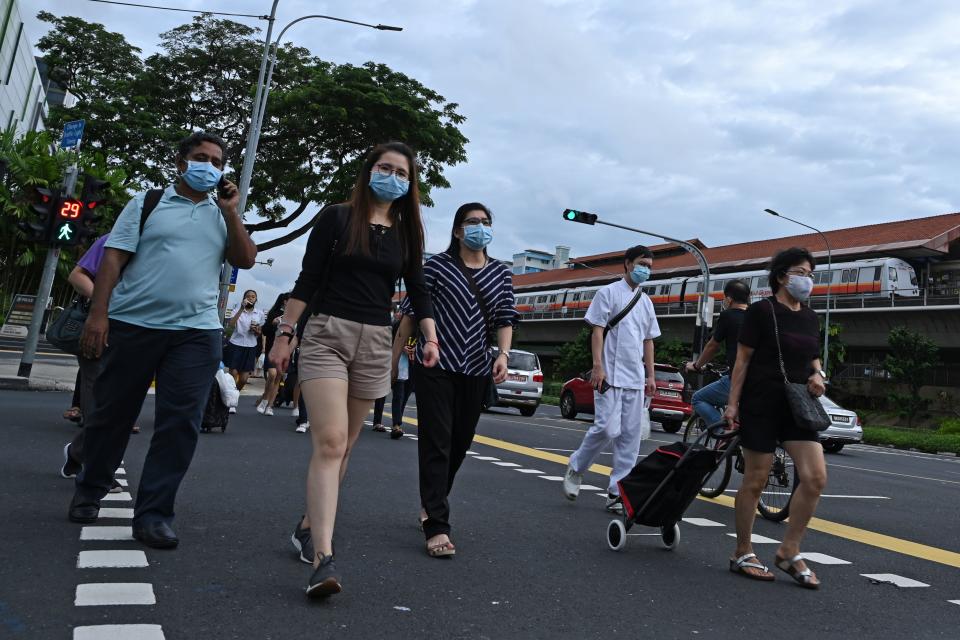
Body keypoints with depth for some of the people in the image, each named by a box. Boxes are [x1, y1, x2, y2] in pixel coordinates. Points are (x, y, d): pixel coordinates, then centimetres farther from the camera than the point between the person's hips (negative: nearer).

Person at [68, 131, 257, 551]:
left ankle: (153, 514, 2)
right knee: (111, 413, 10)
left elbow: (246, 260, 3)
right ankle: (89, 491, 32)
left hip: (196, 332, 2)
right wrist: (98, 313, -8)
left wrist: (231, 213, -2)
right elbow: (113, 258, 1)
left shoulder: (222, 215, 15)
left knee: (180, 423, -5)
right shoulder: (147, 202, 7)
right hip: (132, 325, -1)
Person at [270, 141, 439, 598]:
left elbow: (418, 291, 10)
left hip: (375, 344, 4)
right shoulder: (336, 218, 1)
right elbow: (307, 280, -1)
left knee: (341, 447, 11)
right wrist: (284, 333, -5)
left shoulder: (407, 233, 12)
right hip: (326, 335, -4)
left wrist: (431, 338, -4)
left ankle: (308, 526, 29)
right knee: (329, 442, -18)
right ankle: (323, 558, -22)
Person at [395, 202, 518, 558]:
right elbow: (411, 312, 2)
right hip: (435, 366, -4)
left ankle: (431, 504, 33)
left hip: (476, 372, 4)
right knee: (436, 443, -8)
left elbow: (505, 318, 5)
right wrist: (393, 359, 1)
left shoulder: (501, 274, 11)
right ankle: (437, 526, -6)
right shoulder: (438, 266, 0)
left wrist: (503, 354, -13)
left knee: (460, 443, 12)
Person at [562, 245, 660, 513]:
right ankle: (576, 468, 11)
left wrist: (651, 375, 15)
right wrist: (597, 366, -15)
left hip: (635, 380, 7)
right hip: (610, 375, -6)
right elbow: (597, 331, -6)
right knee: (607, 429, -14)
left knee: (631, 436, 3)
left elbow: (648, 340, 21)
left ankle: (617, 491, 9)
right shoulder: (609, 292, 0)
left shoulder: (646, 302, 19)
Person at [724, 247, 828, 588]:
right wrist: (732, 403, -11)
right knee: (755, 480, 1)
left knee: (816, 476, -7)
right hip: (761, 405, -6)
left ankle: (789, 552, 8)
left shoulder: (810, 317, 13)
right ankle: (742, 554, 15)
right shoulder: (761, 311, -6)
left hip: (797, 406, 6)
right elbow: (743, 359, -7)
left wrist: (818, 375, 0)